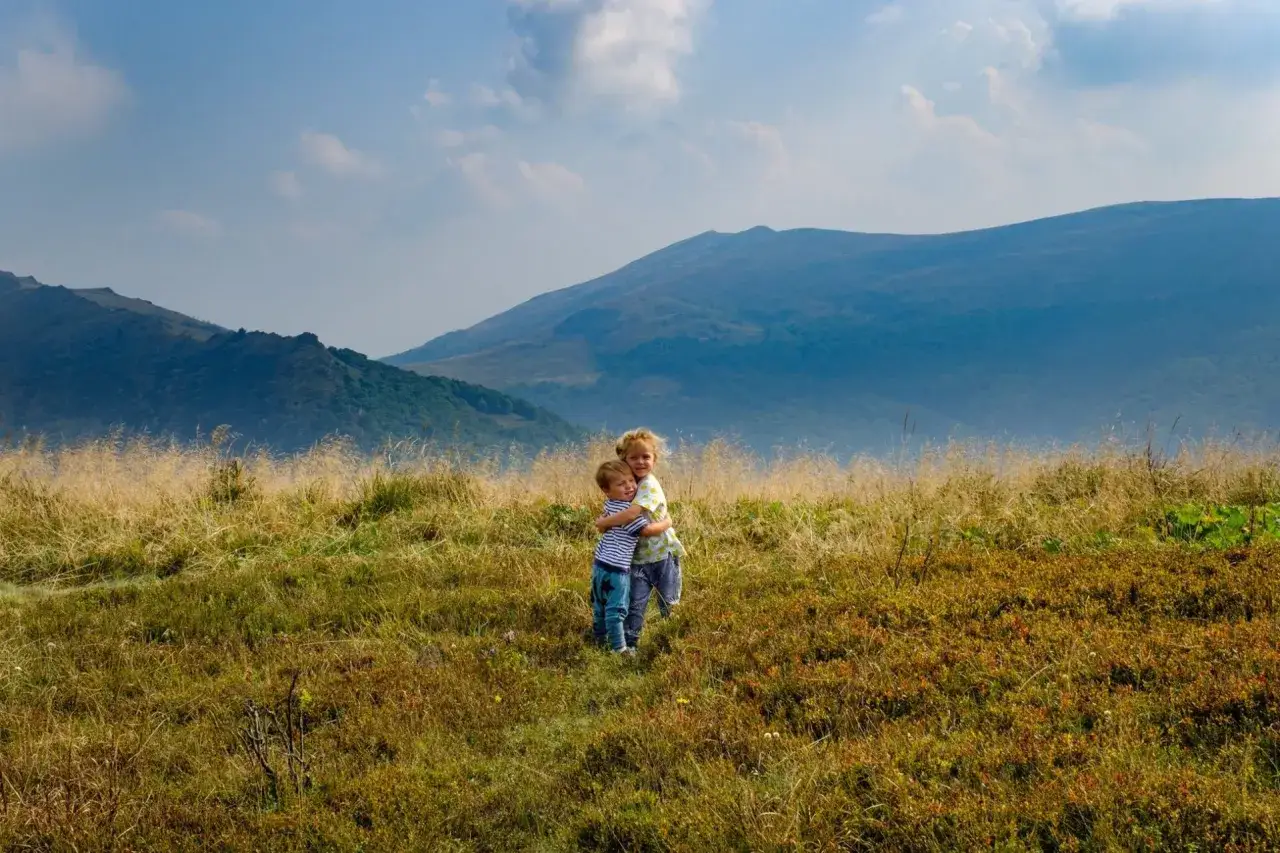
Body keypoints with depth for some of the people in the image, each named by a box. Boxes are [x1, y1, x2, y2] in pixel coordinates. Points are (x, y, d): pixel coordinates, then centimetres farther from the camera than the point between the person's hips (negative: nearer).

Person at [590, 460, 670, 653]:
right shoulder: (628, 511, -20)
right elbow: (647, 530, -20)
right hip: (616, 569, -9)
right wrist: (667, 523, -3)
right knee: (616, 609, -5)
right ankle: (619, 648, -2)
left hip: (600, 564, 9)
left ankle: (600, 638, 34)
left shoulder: (610, 505, 7)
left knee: (600, 606, 20)